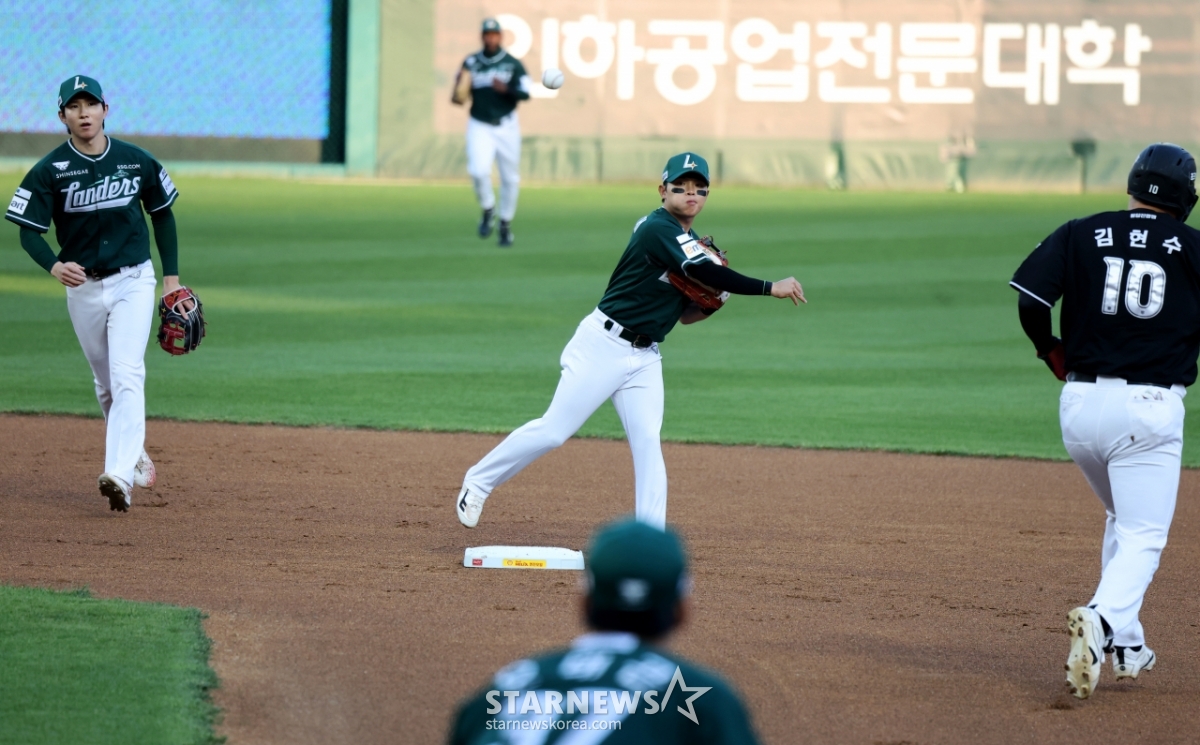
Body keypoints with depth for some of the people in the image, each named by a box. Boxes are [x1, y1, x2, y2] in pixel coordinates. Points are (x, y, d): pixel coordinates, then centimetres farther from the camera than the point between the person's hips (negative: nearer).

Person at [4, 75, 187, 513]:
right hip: (82, 286, 2)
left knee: (126, 374, -18)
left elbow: (162, 214, 10)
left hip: (133, 282, -1)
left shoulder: (137, 162, -4)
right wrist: (54, 266, -31)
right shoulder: (50, 171, -9)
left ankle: (119, 475, -27)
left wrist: (171, 277, 6)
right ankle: (135, 455, 36)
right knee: (107, 385, 13)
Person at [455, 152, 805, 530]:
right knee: (553, 430, -4)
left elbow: (685, 315, 16)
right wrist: (771, 288, -28)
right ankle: (479, 481, 13)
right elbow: (704, 272, -30)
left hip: (645, 357, 8)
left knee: (647, 442, -4)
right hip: (604, 344, -8)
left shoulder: (692, 247, 11)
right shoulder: (658, 229, -17)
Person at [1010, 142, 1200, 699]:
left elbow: (1030, 298, -6)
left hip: (1080, 402, 3)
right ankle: (1102, 620, -31)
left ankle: (1125, 646, 21)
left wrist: (1052, 353, 10)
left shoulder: (1081, 235, 4)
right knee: (1143, 536, -2)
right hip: (1150, 409, -3)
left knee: (1124, 519, 25)